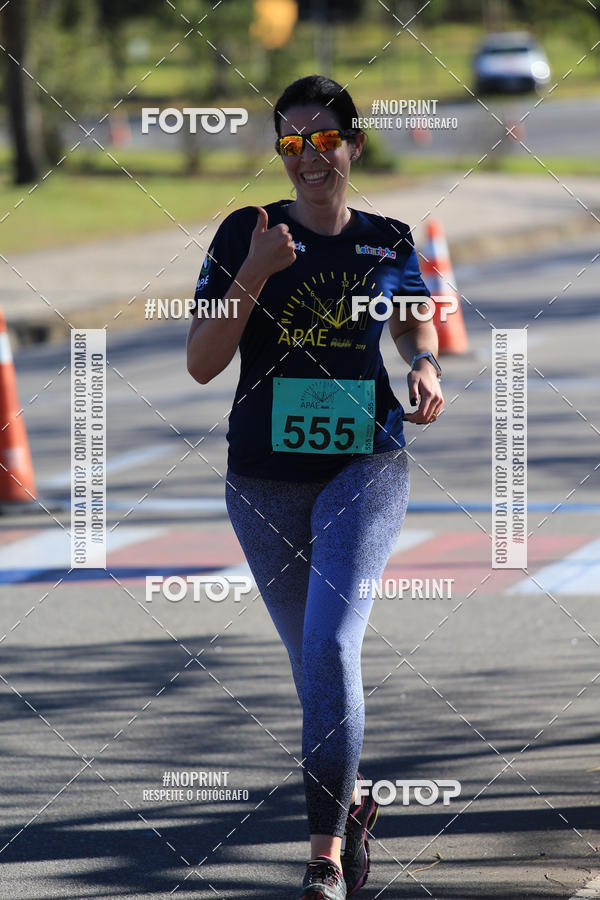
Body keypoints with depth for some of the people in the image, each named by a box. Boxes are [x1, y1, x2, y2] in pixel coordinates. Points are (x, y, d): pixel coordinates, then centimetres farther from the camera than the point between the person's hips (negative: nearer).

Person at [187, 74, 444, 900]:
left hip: (365, 467, -1)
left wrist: (426, 367, 0)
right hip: (266, 480, 1)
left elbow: (413, 316, 22)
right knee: (312, 660, 14)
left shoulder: (388, 242, 2)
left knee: (332, 646, -19)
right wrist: (254, 275, -21)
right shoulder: (247, 234, -4)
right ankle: (350, 804, 39)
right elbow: (201, 364, -9)